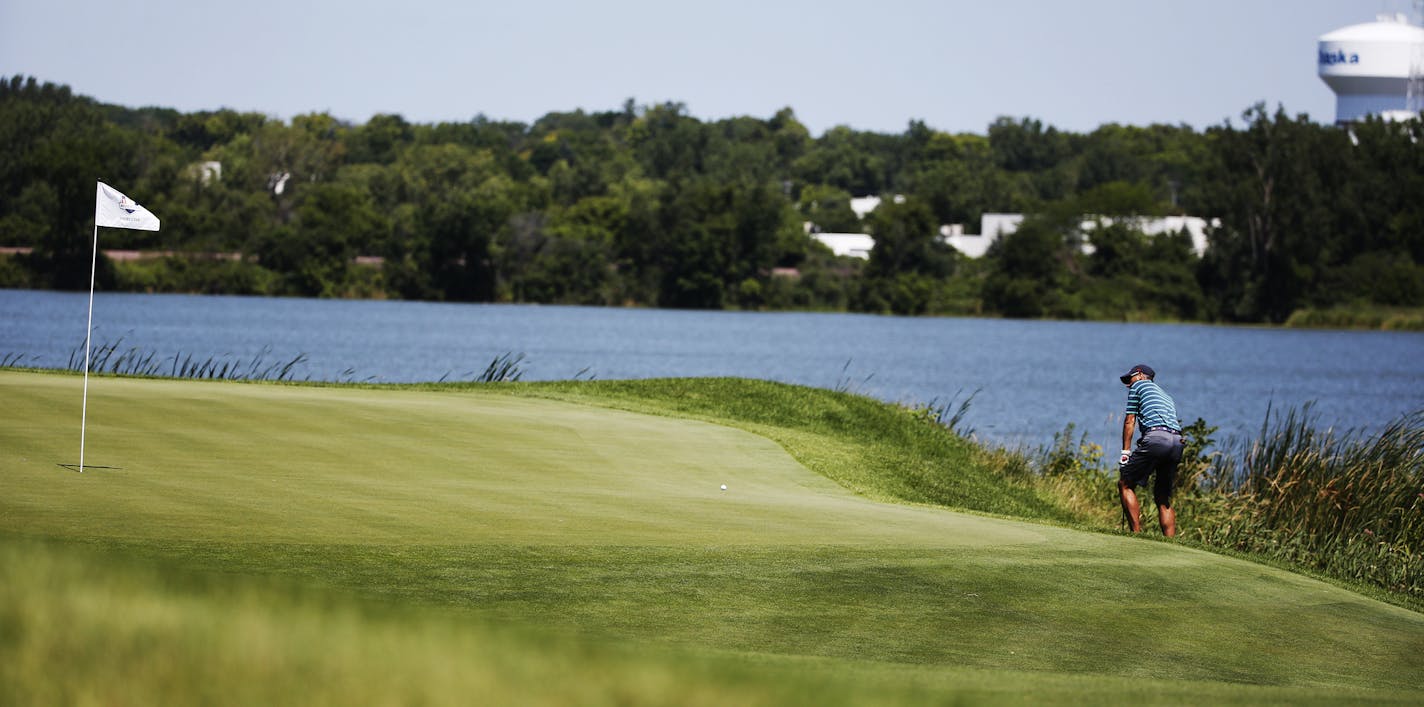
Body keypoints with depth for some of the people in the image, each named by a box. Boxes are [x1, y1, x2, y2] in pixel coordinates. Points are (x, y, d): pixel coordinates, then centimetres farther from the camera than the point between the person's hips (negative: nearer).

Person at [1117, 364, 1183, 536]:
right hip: (1177, 442, 7)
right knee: (1163, 498, 13)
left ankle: (1137, 533, -8)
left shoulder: (1139, 386, 16)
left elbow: (1130, 421, 9)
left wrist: (1125, 452, 7)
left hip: (1156, 437, -7)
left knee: (1125, 484, 2)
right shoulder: (1167, 396, 35)